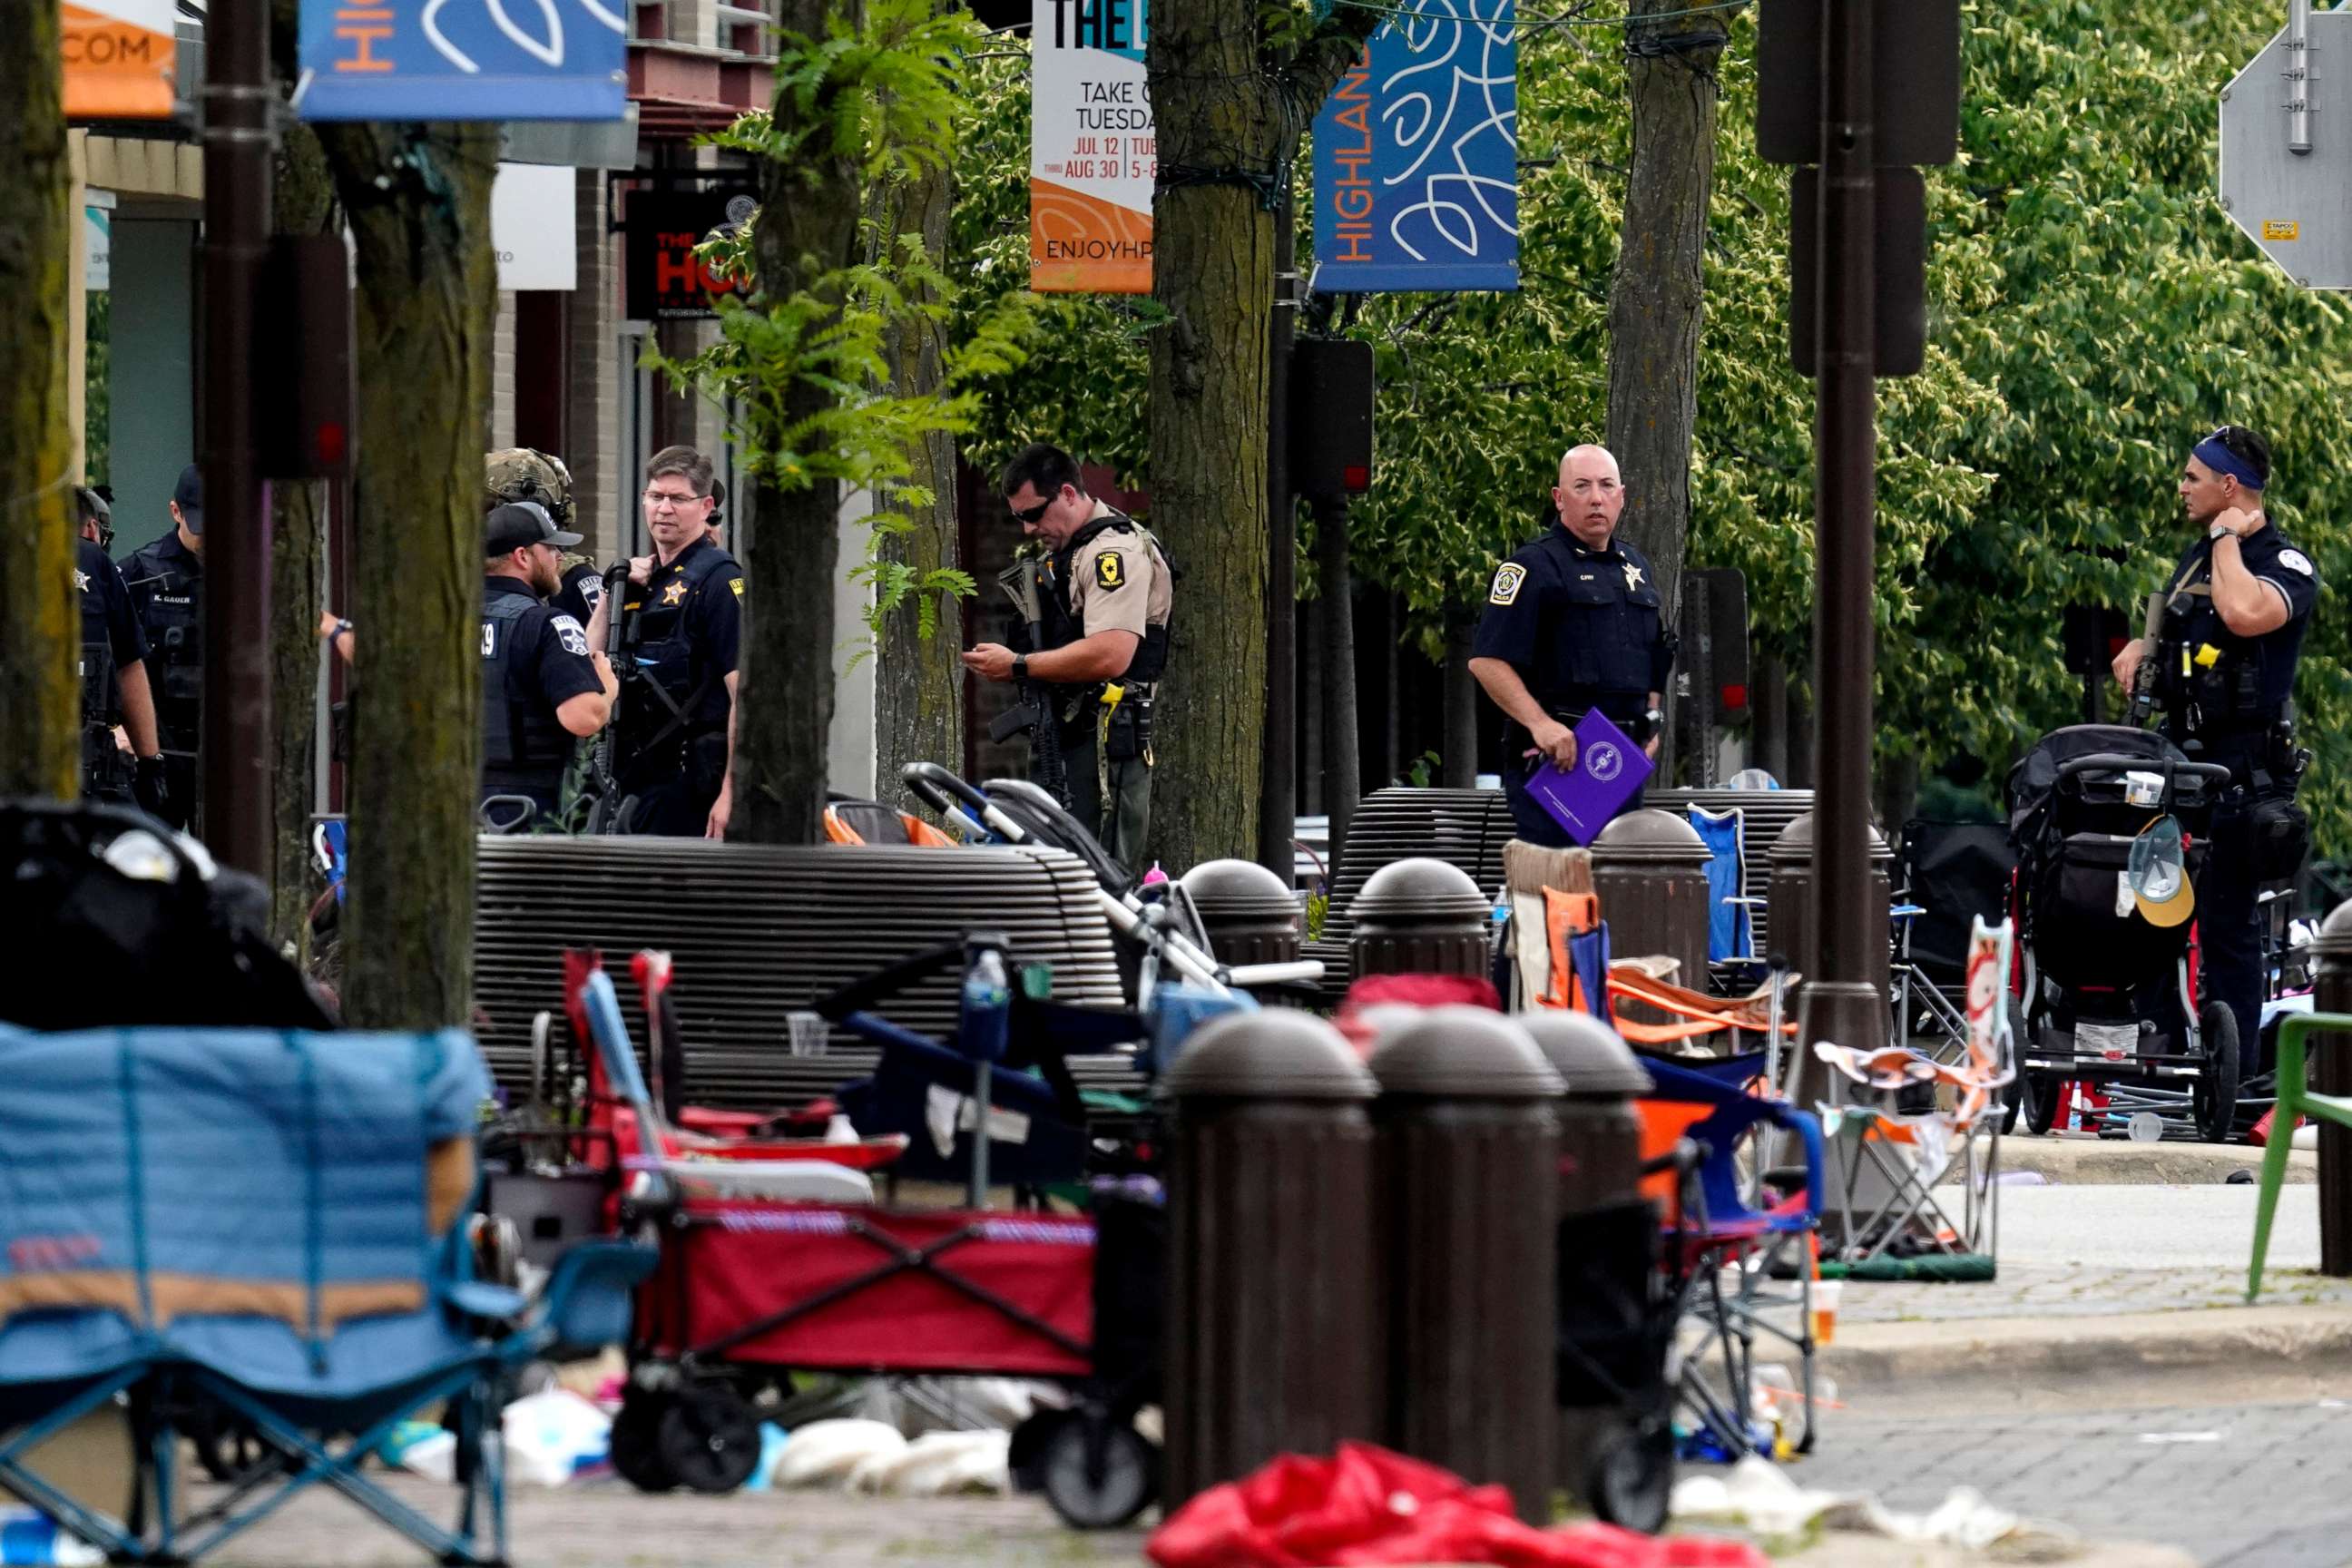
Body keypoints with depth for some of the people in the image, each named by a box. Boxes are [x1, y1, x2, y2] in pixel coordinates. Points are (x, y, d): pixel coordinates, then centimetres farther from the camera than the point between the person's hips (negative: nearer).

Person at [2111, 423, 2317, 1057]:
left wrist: (2227, 537, -17)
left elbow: (2245, 614, -33)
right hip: (2182, 758, 9)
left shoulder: (2287, 565, -10)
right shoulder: (2198, 557, 17)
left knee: (2227, 921, -8)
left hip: (2243, 770, -9)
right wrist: (2141, 646, 12)